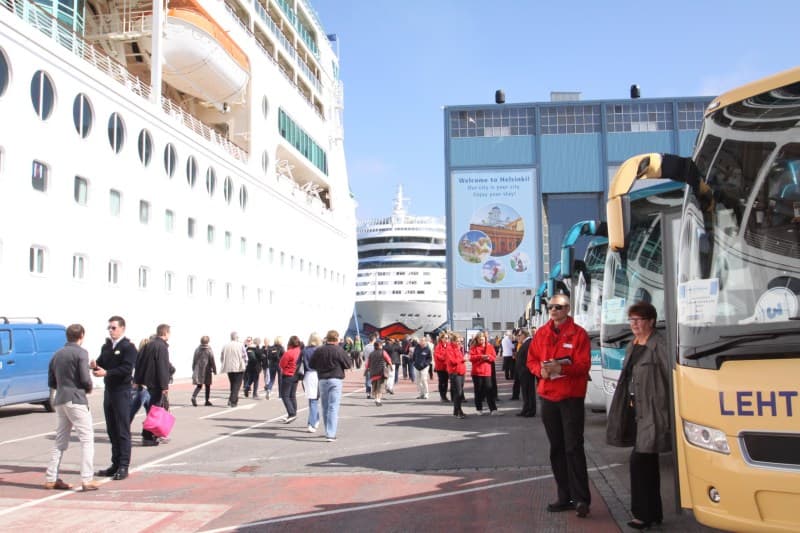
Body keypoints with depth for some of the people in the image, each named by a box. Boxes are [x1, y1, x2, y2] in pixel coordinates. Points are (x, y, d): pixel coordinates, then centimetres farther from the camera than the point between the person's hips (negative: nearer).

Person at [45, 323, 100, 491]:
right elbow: (85, 378, -15)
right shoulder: (80, 353, -8)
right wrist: (89, 388, 4)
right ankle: (87, 479, -9)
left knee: (60, 440, 14)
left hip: (60, 400, 7)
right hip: (76, 400, -7)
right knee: (87, 438, -4)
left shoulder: (57, 354, 14)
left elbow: (51, 382, 15)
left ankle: (51, 478, 14)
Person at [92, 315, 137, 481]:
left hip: (122, 392, -7)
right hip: (109, 391, 7)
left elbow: (126, 369, -18)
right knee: (112, 430, 11)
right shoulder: (106, 347, 15)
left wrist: (106, 373, -24)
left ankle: (124, 466, -2)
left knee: (123, 430, -5)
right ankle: (115, 464, 19)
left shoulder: (128, 347, -8)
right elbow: (102, 364, 13)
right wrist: (95, 366, -9)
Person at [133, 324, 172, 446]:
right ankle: (147, 437, -3)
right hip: (156, 382, -9)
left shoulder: (149, 344, 11)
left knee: (163, 404, 20)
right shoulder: (162, 346, -15)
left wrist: (138, 380, 17)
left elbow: (138, 361, 13)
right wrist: (165, 385, -19)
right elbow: (163, 367, -20)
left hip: (148, 380, 9)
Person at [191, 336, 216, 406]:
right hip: (206, 370, -3)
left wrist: (193, 370, 18)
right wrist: (214, 369, 1)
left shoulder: (197, 349, 5)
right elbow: (212, 361, -8)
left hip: (198, 370, 3)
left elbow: (194, 360, 10)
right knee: (207, 386, 9)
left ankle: (194, 396, -20)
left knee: (199, 385, 5)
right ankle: (207, 400, 14)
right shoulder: (209, 350, -8)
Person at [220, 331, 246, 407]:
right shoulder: (240, 345, -8)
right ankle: (232, 401, -11)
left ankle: (234, 400, 22)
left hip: (229, 368, 4)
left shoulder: (225, 346, 3)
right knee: (237, 385, 0)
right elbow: (245, 356, -7)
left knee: (232, 384, 18)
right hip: (239, 368, -4)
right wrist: (245, 365, 8)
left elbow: (221, 358, 8)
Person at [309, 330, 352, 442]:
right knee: (333, 407, -5)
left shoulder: (319, 350, 0)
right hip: (336, 380, -4)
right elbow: (348, 364, -2)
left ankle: (329, 432, 24)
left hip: (322, 380, 4)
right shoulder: (339, 351, -9)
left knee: (325, 407, 15)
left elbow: (312, 365, 8)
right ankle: (331, 434, -11)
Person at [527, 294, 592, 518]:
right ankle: (565, 496, 20)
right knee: (556, 448, 11)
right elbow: (531, 360, 11)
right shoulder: (541, 333, 9)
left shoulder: (578, 333, -5)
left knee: (574, 448, -8)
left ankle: (581, 499, -3)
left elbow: (583, 365, -11)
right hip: (548, 396, 5)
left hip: (571, 397, -5)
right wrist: (540, 370, -10)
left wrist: (561, 368, -25)